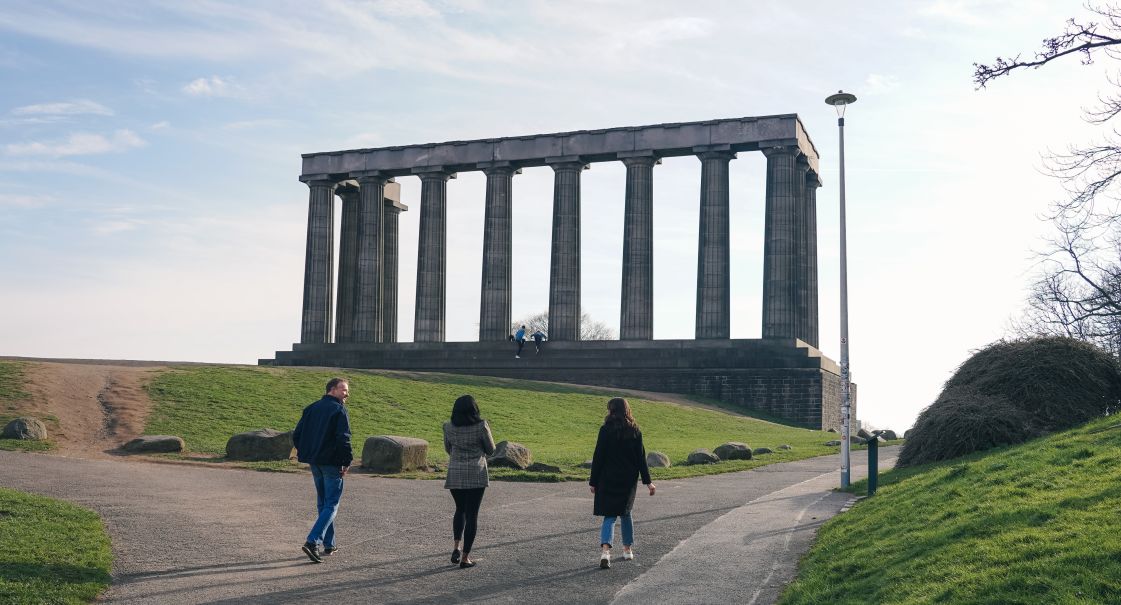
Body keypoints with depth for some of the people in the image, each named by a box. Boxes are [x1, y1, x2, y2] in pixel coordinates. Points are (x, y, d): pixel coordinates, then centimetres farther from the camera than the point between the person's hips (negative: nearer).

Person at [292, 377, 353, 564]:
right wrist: (347, 462, -12)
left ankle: (329, 545, 22)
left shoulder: (311, 408, 11)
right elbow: (343, 439, -21)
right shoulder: (339, 411, -12)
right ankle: (312, 541, -17)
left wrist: (303, 453, 17)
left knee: (322, 503, 17)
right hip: (332, 464, -7)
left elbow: (296, 435, 10)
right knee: (331, 505, -2)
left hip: (314, 463, 8)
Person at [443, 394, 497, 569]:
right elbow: (491, 450, 0)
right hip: (476, 475, -3)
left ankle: (456, 547, 7)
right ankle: (465, 557, 3)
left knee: (460, 510, 22)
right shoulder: (481, 426, -11)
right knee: (472, 514, 4)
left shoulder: (449, 428, -2)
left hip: (455, 474, 3)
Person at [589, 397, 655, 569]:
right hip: (629, 480, 3)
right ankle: (628, 549, 27)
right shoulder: (635, 431, 0)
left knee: (609, 515, 1)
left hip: (608, 479, -3)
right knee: (625, 513, 21)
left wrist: (593, 482, -2)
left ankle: (605, 550, -19)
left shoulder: (606, 430, -9)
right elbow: (641, 458, 1)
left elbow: (598, 457, -8)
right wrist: (647, 481, 5)